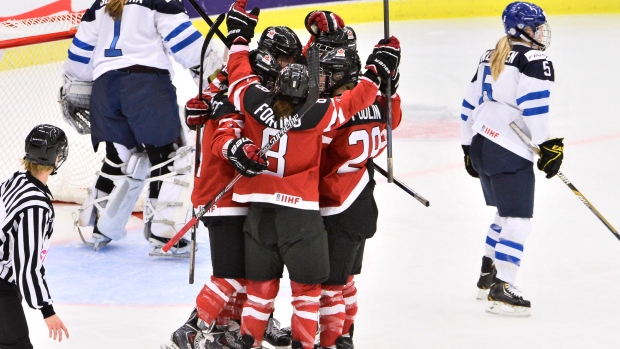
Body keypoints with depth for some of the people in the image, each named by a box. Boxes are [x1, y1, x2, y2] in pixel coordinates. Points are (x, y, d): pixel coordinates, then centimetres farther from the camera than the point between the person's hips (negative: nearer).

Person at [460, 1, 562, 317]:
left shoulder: (490, 58, 17)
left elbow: (470, 104, 20)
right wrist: (549, 148, -17)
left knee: (506, 214, 25)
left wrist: (469, 148, 26)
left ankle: (488, 276, 32)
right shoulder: (535, 62, -9)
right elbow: (534, 108, -21)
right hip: (510, 153, -9)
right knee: (517, 222, -7)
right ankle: (501, 290, -13)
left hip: (481, 146, 9)